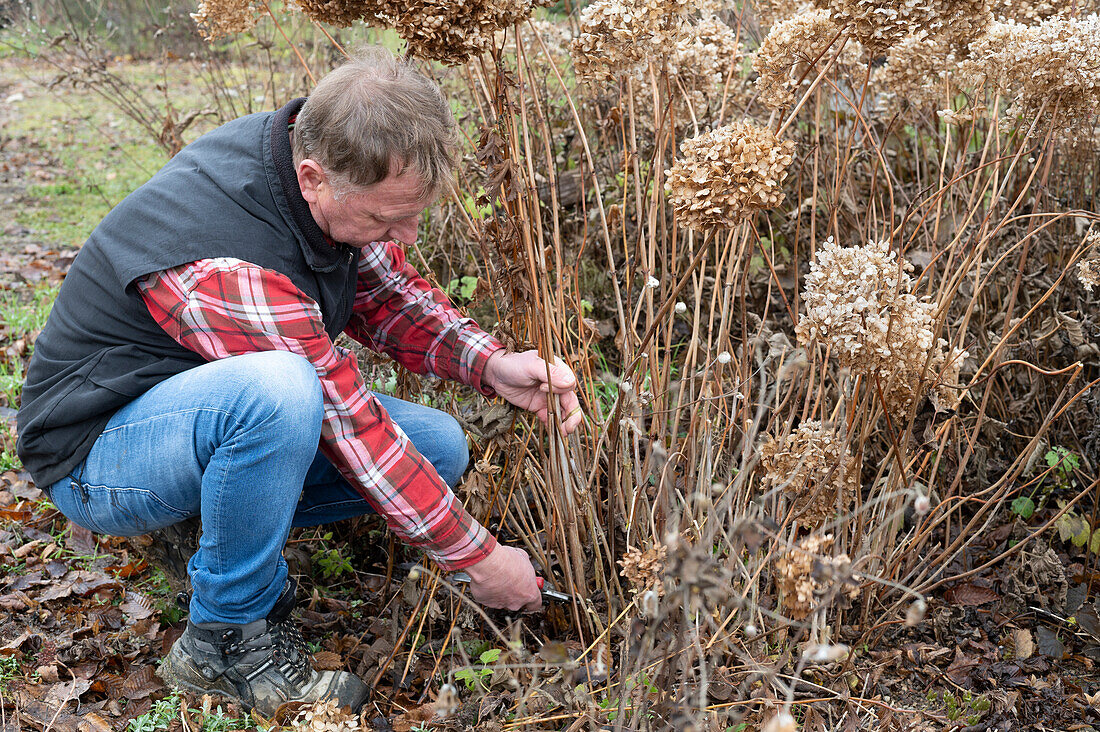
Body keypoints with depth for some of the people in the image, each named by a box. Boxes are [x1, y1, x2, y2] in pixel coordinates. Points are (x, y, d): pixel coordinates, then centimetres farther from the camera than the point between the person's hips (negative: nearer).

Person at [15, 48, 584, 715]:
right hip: (99, 452, -7)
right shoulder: (227, 262, -36)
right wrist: (476, 557, -21)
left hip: (217, 405, 8)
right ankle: (228, 636, -17)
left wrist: (492, 365, -17)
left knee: (441, 446, -6)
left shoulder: (319, 158, -12)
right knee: (278, 389, -40)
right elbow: (349, 427, -30)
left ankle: (231, 528, 6)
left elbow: (386, 293, 1)